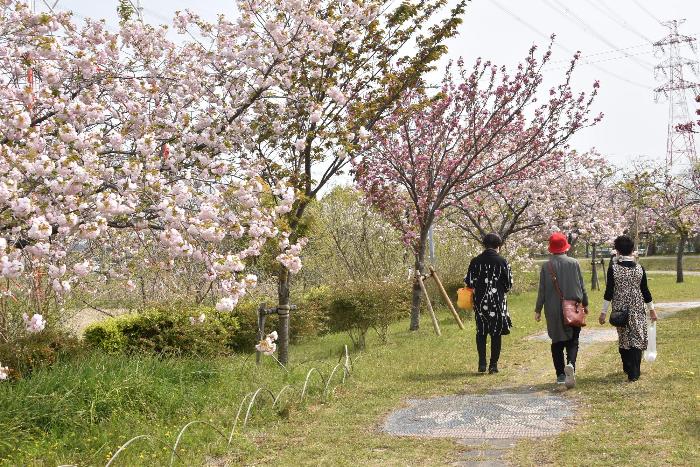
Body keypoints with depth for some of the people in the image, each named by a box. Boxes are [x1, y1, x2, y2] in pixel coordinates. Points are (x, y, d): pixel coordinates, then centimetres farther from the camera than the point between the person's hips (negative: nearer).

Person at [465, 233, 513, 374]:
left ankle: (482, 363, 7)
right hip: (498, 302, -1)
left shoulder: (475, 261, -3)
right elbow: (509, 284, -3)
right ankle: (493, 365, 10)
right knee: (496, 333, 8)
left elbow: (468, 282, -2)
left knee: (481, 333, 13)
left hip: (480, 301, 1)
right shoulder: (502, 261, -6)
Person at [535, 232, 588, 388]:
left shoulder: (546, 266, -5)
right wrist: (585, 304, 16)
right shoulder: (574, 263, -4)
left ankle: (561, 374, 12)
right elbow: (581, 286, 3)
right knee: (572, 340, 6)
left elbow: (542, 290, -2)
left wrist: (538, 310, 6)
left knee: (557, 342, 10)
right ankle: (571, 364, -21)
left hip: (553, 310, 0)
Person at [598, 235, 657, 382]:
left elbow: (609, 291, -10)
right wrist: (652, 310, 14)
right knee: (637, 339, 4)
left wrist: (604, 312, -5)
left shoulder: (613, 267, -9)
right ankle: (633, 373, -2)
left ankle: (627, 368, 27)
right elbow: (645, 291, 2)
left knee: (623, 339, 16)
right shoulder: (639, 268, -4)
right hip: (637, 309, 0)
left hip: (619, 309, 0)